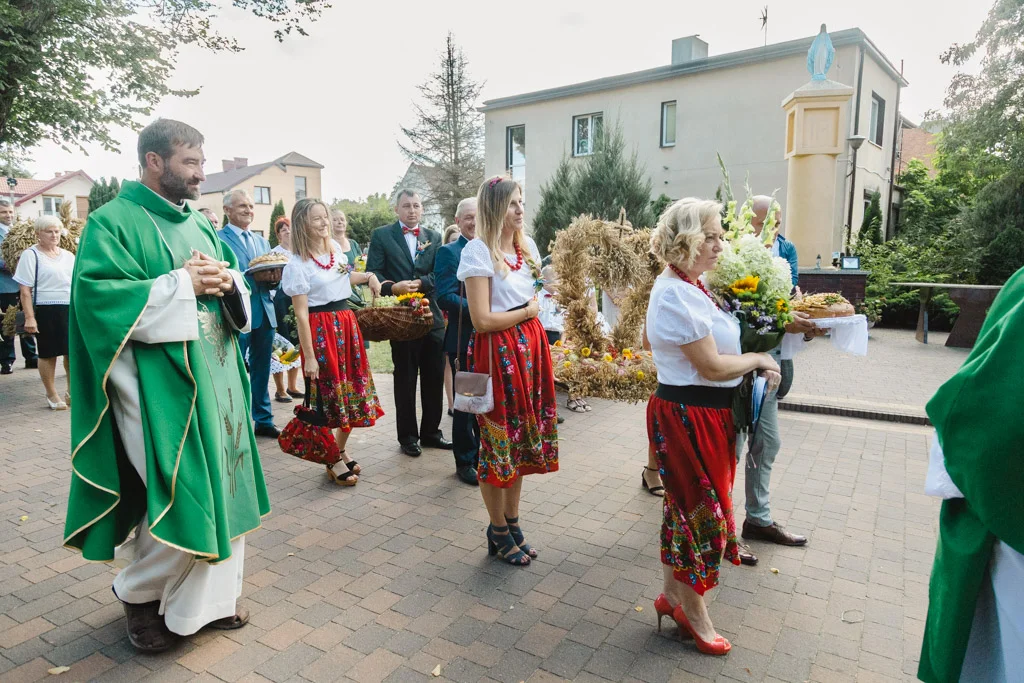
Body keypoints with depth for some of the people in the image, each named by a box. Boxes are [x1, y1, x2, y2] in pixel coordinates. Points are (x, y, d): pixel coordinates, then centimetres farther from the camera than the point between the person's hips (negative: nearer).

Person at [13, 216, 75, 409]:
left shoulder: (68, 255, 14)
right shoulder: (30, 255, -3)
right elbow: (25, 290, -8)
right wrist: (29, 317, -15)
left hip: (71, 309, 5)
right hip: (46, 311, -5)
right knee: (48, 354, 4)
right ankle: (52, 395, 16)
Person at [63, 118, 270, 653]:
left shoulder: (199, 224, 17)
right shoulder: (113, 221, -5)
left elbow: (235, 290, 18)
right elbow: (99, 294, -17)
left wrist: (228, 281, -5)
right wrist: (181, 283, -18)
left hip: (215, 378, 7)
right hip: (161, 384, -7)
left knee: (219, 488, 10)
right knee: (179, 498, -5)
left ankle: (210, 596, 28)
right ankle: (137, 593, 24)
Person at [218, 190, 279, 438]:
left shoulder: (262, 241, 17)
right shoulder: (217, 239, -4)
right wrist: (251, 276, -23)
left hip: (265, 314, 6)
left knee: (262, 371, 14)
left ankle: (264, 420, 25)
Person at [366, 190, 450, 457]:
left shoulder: (434, 237, 10)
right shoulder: (381, 235, 2)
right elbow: (373, 272, -5)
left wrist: (419, 283, -17)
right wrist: (393, 287, -22)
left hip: (433, 315, 3)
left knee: (434, 378, 9)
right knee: (405, 379, 7)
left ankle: (430, 431, 25)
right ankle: (407, 436, 20)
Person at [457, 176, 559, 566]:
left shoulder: (526, 245, 11)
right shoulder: (478, 250, -12)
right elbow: (482, 320, -18)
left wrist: (533, 308, 6)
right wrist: (527, 310, -6)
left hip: (530, 347, 7)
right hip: (497, 351, -7)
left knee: (524, 436, 13)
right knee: (499, 441, 5)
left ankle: (513, 522, 29)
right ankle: (498, 532, 23)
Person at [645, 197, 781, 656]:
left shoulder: (689, 285, 10)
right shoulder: (677, 294, -22)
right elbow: (713, 367, -22)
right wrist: (758, 359, -4)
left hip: (704, 413, 10)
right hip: (688, 415, -10)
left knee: (685, 506, 19)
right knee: (701, 512, 4)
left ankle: (672, 595, 36)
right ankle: (694, 613, 24)